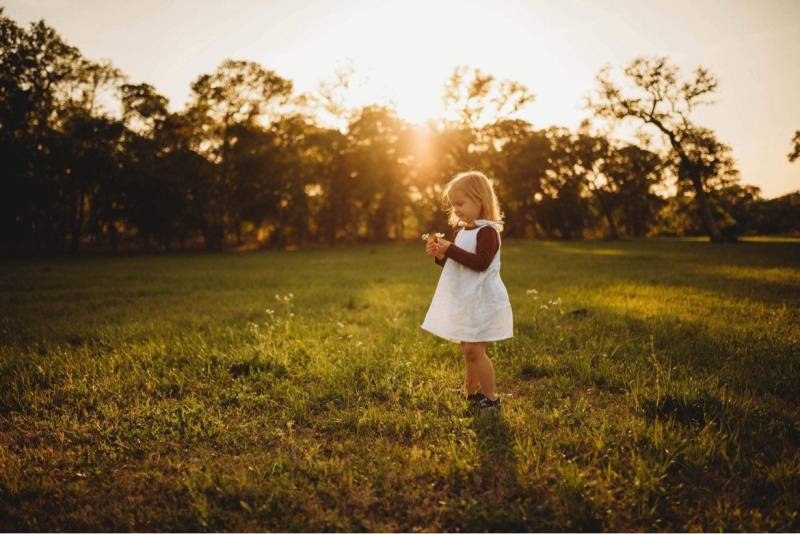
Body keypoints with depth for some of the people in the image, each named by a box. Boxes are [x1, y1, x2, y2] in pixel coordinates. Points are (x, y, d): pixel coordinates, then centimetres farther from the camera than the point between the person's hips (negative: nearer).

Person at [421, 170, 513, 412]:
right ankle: (472, 393, 29)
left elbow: (480, 262, -26)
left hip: (482, 301, -9)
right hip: (465, 302, 9)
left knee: (474, 351, -7)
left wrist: (451, 250, -27)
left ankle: (491, 398, 6)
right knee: (469, 351, 16)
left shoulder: (487, 231, -14)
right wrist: (440, 256, 2)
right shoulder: (460, 231, 13)